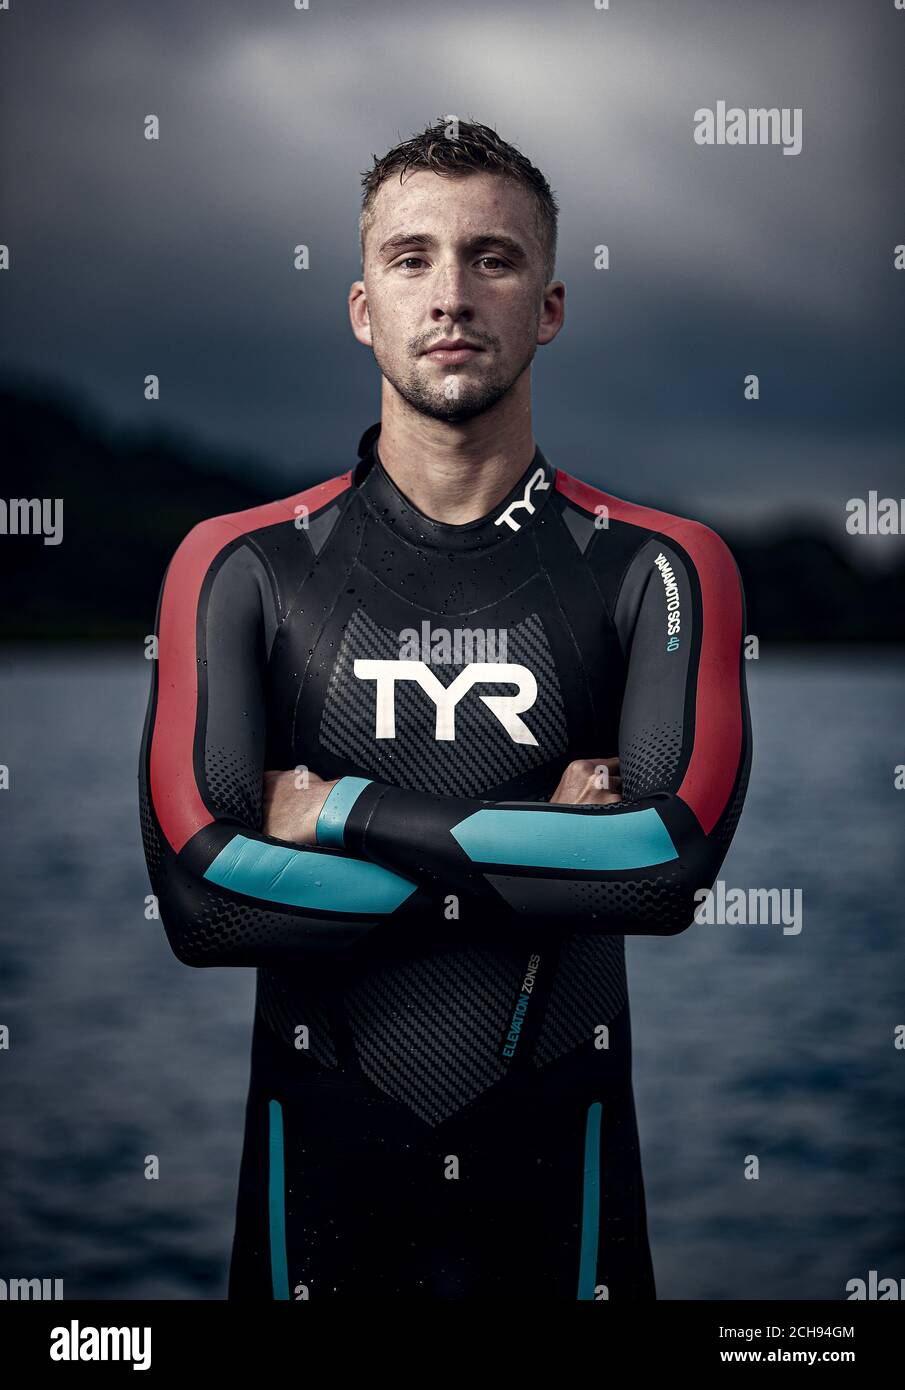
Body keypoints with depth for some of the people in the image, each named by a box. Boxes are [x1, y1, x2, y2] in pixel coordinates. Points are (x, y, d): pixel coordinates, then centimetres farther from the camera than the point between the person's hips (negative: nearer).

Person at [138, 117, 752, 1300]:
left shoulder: (658, 568, -2)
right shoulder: (242, 568, -2)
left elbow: (675, 853, -19)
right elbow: (197, 897, -15)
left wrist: (343, 812, -15)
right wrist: (548, 858, -15)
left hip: (556, 1158, 0)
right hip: (322, 1156, 0)